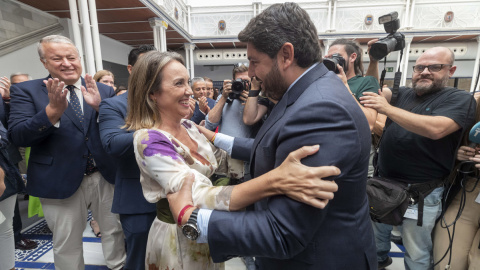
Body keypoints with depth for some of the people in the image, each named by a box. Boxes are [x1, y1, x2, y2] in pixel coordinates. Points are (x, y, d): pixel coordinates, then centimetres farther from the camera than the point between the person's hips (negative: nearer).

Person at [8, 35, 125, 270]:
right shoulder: (26, 91, 0)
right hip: (60, 182, -1)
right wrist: (53, 110, -25)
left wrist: (100, 106, -21)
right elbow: (17, 136, -10)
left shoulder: (103, 90, 4)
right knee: (66, 245, 16)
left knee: (115, 232, 17)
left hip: (106, 176, 2)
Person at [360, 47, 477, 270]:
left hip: (421, 193, -5)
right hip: (383, 184, 5)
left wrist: (387, 108, -29)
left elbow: (436, 129, -26)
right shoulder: (403, 94, 8)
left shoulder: (460, 99, -7)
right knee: (374, 235, 23)